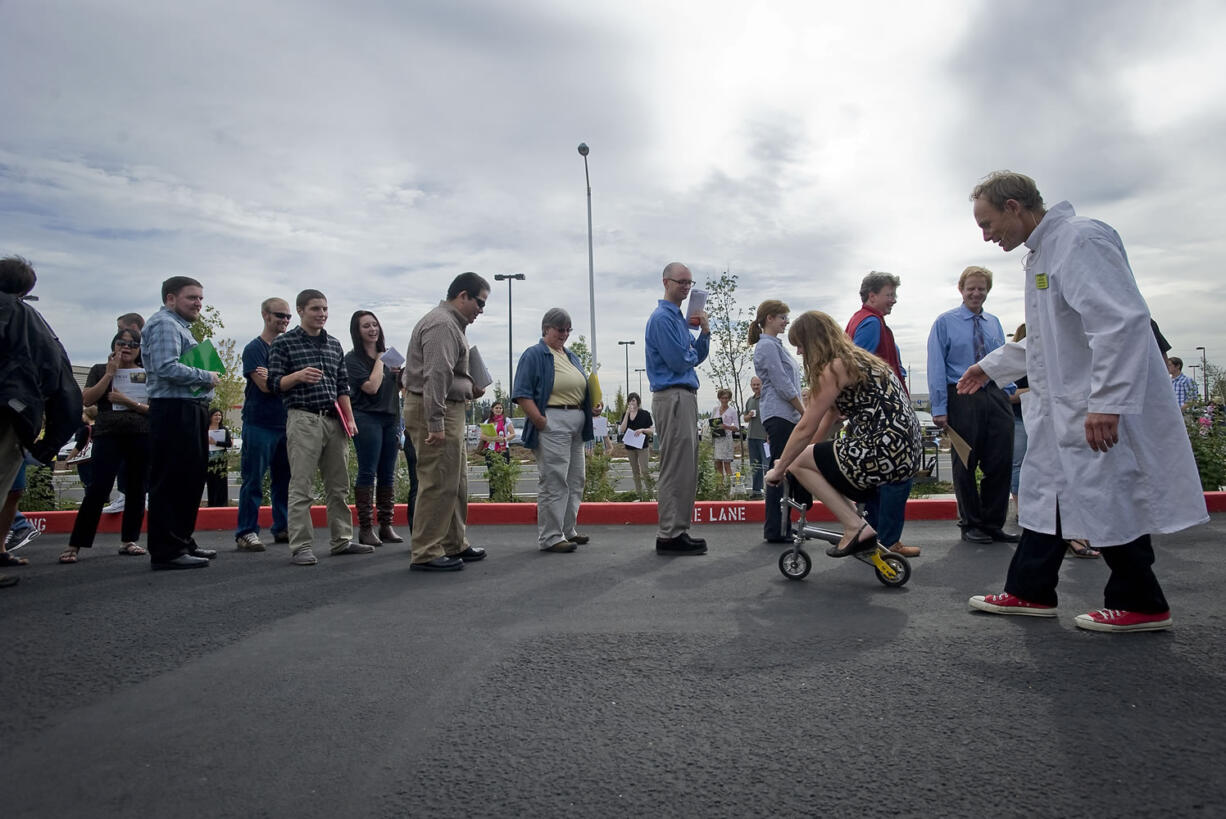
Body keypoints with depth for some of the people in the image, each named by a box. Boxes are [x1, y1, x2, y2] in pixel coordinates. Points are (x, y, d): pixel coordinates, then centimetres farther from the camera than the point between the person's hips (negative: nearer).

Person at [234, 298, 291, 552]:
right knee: (253, 481, -2)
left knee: (284, 479, 10)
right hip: (260, 424, -6)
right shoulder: (254, 348, -4)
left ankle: (283, 528, 18)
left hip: (285, 423, 6)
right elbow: (265, 385, -15)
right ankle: (246, 533, 4)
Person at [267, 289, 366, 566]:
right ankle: (300, 547, 0)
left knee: (339, 486, 10)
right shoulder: (283, 343, 1)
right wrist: (298, 376, -22)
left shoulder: (334, 345, 16)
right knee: (302, 487, -6)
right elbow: (275, 384, -3)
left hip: (334, 421, 6)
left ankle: (341, 540, 19)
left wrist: (349, 419, 8)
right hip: (304, 420, -5)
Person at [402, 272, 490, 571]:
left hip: (446, 410, 11)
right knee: (438, 483, -8)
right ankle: (426, 554, -2)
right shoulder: (442, 324, -14)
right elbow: (435, 376, -23)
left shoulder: (451, 323, 21)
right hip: (434, 411, -11)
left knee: (456, 482, 15)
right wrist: (436, 423, -27)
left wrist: (470, 390, 14)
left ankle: (455, 545, 24)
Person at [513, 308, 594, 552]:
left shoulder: (571, 357, 20)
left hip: (577, 422, 9)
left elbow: (583, 388, 26)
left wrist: (594, 405, 6)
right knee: (554, 482, -9)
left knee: (575, 481, 13)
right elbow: (522, 394, -12)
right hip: (552, 421, -9)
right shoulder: (534, 355, -4)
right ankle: (550, 537, -3)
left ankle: (567, 530, 24)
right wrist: (540, 422, -20)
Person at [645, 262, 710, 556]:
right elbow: (679, 361, -17)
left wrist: (704, 332, 2)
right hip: (673, 397, -10)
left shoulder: (679, 317, 20)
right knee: (676, 468, -8)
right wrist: (691, 353, 4)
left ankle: (678, 531, 19)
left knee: (687, 468, 12)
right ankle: (670, 536, -3)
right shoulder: (662, 318, -11)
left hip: (685, 396, 10)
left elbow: (698, 356, 18)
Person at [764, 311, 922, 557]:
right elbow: (831, 413, 22)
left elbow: (805, 429, -9)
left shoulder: (835, 367, -11)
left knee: (798, 462, 2)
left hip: (884, 452, -10)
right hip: (905, 452, 10)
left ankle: (856, 528, -3)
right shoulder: (857, 359, 18)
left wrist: (779, 468, 3)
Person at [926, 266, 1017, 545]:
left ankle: (993, 523, 18)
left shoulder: (994, 323, 14)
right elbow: (936, 367, -6)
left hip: (995, 396, 4)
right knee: (966, 464, 4)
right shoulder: (945, 322, -1)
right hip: (962, 398, -4)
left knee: (1001, 462, 4)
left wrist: (1008, 394, 4)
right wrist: (939, 408, -12)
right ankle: (971, 524, 17)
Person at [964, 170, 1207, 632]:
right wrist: (991, 366, 25)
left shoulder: (1080, 239, -16)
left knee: (1110, 503, 0)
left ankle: (1139, 605, 18)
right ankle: (1030, 593, 23)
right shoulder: (1042, 252, 16)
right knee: (1045, 495, 13)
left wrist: (1106, 403, -29)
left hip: (1102, 412, -10)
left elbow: (1123, 321, -26)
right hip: (1062, 411, 10)